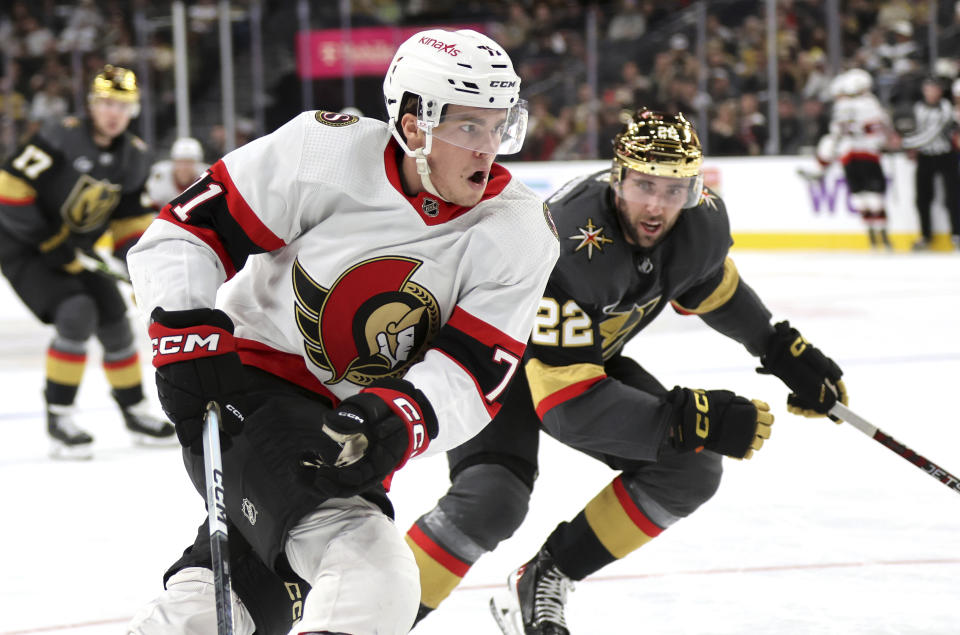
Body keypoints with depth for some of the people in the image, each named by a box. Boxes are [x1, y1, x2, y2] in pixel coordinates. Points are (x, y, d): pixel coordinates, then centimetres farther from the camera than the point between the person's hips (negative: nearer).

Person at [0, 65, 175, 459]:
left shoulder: (133, 157, 1)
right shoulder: (60, 139, -22)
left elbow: (131, 220, 10)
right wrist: (48, 242, -22)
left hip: (74, 250, 7)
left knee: (115, 321, 4)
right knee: (77, 314, -24)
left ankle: (135, 412, 24)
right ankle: (59, 419, -15)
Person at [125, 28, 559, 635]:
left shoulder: (520, 231, -9)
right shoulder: (327, 151, -17)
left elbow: (472, 378, -15)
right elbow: (188, 230, -9)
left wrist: (394, 424, -34)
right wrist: (190, 336, -22)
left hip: (354, 426, 5)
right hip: (248, 389, -5)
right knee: (373, 580, -28)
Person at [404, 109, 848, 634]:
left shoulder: (702, 222, -17)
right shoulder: (567, 250, -40)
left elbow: (709, 283, 11)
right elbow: (565, 403, -41)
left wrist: (784, 350, 12)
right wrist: (687, 420, -45)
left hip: (591, 353, 8)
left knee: (690, 471, -5)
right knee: (491, 503, -31)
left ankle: (543, 582, 5)